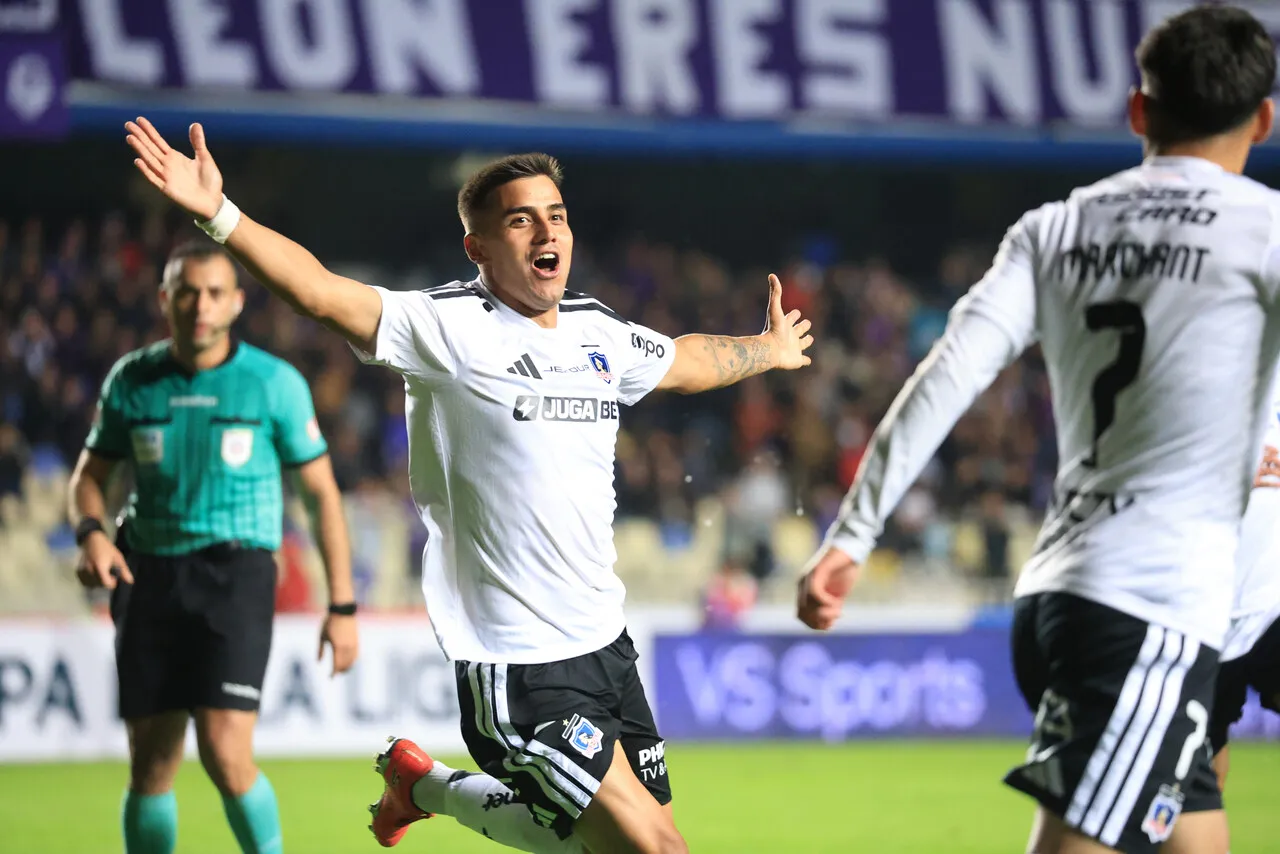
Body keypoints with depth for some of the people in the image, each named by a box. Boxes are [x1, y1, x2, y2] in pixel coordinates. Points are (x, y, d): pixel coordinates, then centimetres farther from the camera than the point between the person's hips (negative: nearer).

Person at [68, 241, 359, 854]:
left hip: (235, 573, -3)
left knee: (226, 756, -18)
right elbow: (90, 475, 15)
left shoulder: (275, 383, -3)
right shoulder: (131, 380, 5)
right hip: (150, 576, 3)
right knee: (150, 767, 3)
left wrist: (342, 607, 0)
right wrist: (91, 533, -9)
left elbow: (321, 491, 3)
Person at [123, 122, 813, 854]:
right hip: (518, 675, -8)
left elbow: (686, 361, 32)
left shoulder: (600, 333, 10)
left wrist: (769, 350, 49)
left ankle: (432, 788, 34)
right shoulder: (451, 327, -11)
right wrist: (220, 215, -37)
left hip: (606, 648, 8)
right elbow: (323, 293, -24)